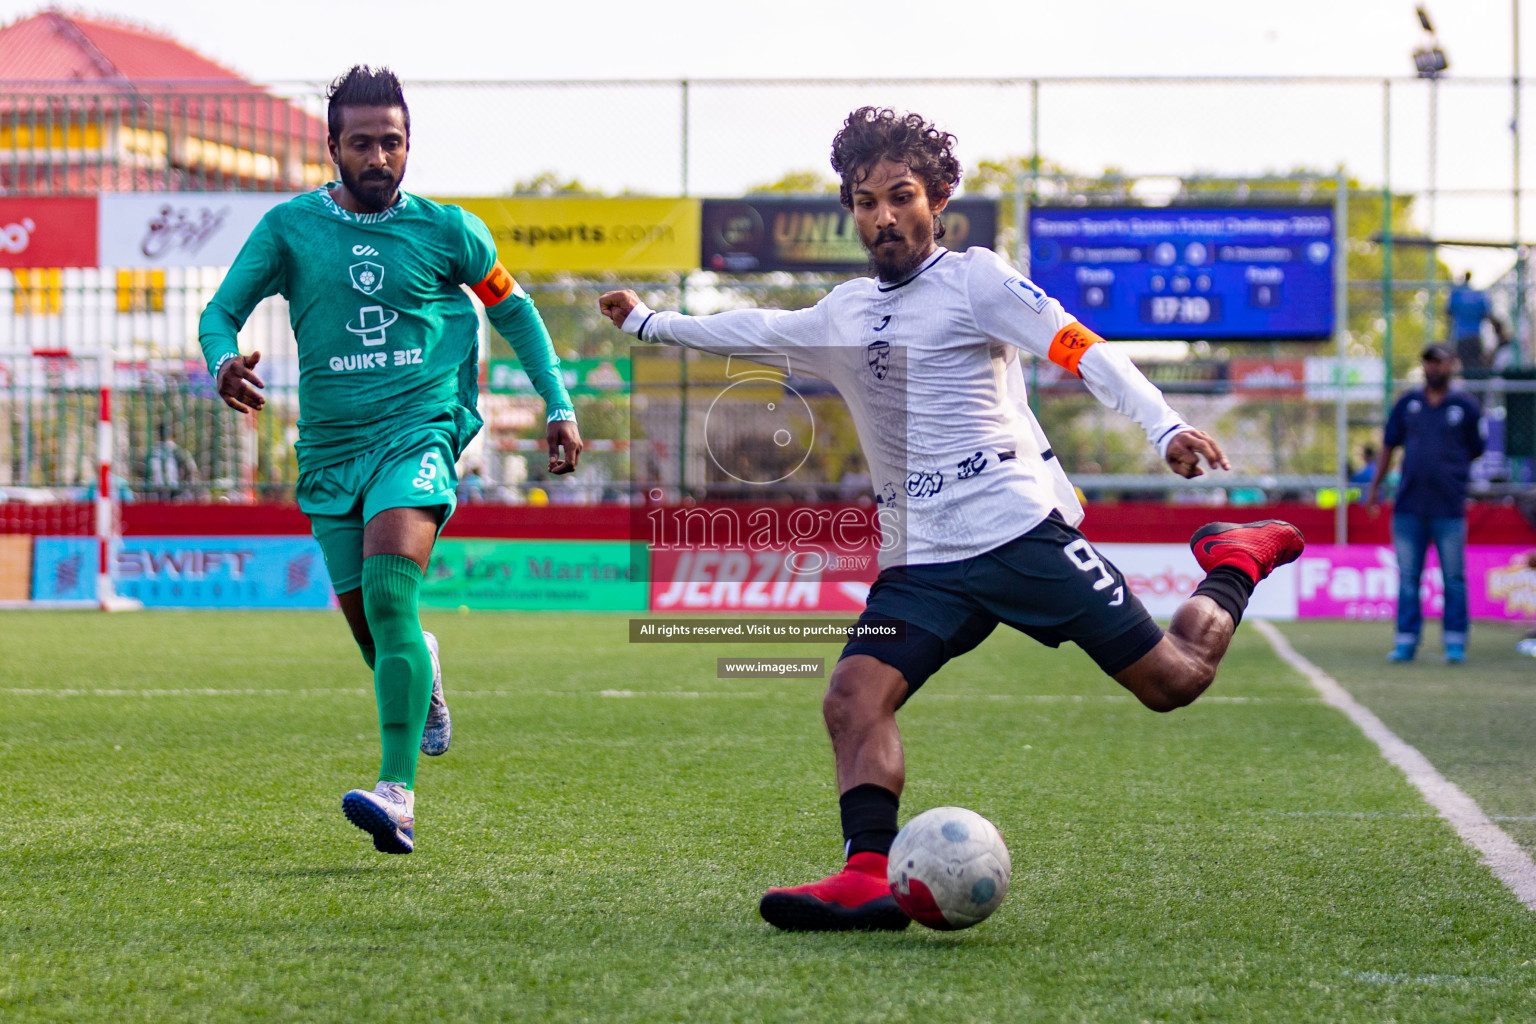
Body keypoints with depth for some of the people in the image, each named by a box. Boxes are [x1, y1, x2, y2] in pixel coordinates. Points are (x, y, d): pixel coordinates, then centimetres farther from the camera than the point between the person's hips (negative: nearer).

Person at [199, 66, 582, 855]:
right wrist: (224, 361, -21)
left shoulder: (446, 230, 3)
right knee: (371, 633, 7)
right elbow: (221, 311, 3)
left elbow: (511, 310, 16)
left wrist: (559, 407, 12)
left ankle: (397, 791, -30)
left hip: (417, 435, -3)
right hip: (330, 452, 3)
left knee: (388, 596, -25)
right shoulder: (290, 227, 3)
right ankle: (421, 676, 47)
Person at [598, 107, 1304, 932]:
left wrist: (1165, 428, -27)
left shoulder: (972, 280, 0)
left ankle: (1233, 563, 23)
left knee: (1171, 682, -4)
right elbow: (757, 331, 38)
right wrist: (649, 323, 48)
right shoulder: (844, 314, 19)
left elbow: (1081, 350, -12)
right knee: (853, 700, -19)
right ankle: (869, 877, -27)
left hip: (1022, 529, -5)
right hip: (920, 560, 5)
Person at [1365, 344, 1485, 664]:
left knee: (1454, 578, -1)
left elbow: (1474, 451, 11)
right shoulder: (1407, 404, 12)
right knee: (1407, 577, 3)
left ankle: (1455, 642, 5)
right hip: (1408, 505, 3)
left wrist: (1453, 477, 5)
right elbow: (1389, 446, 16)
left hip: (1449, 507, -3)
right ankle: (1406, 641, 7)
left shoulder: (1466, 407, 5)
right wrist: (1375, 485, 11)